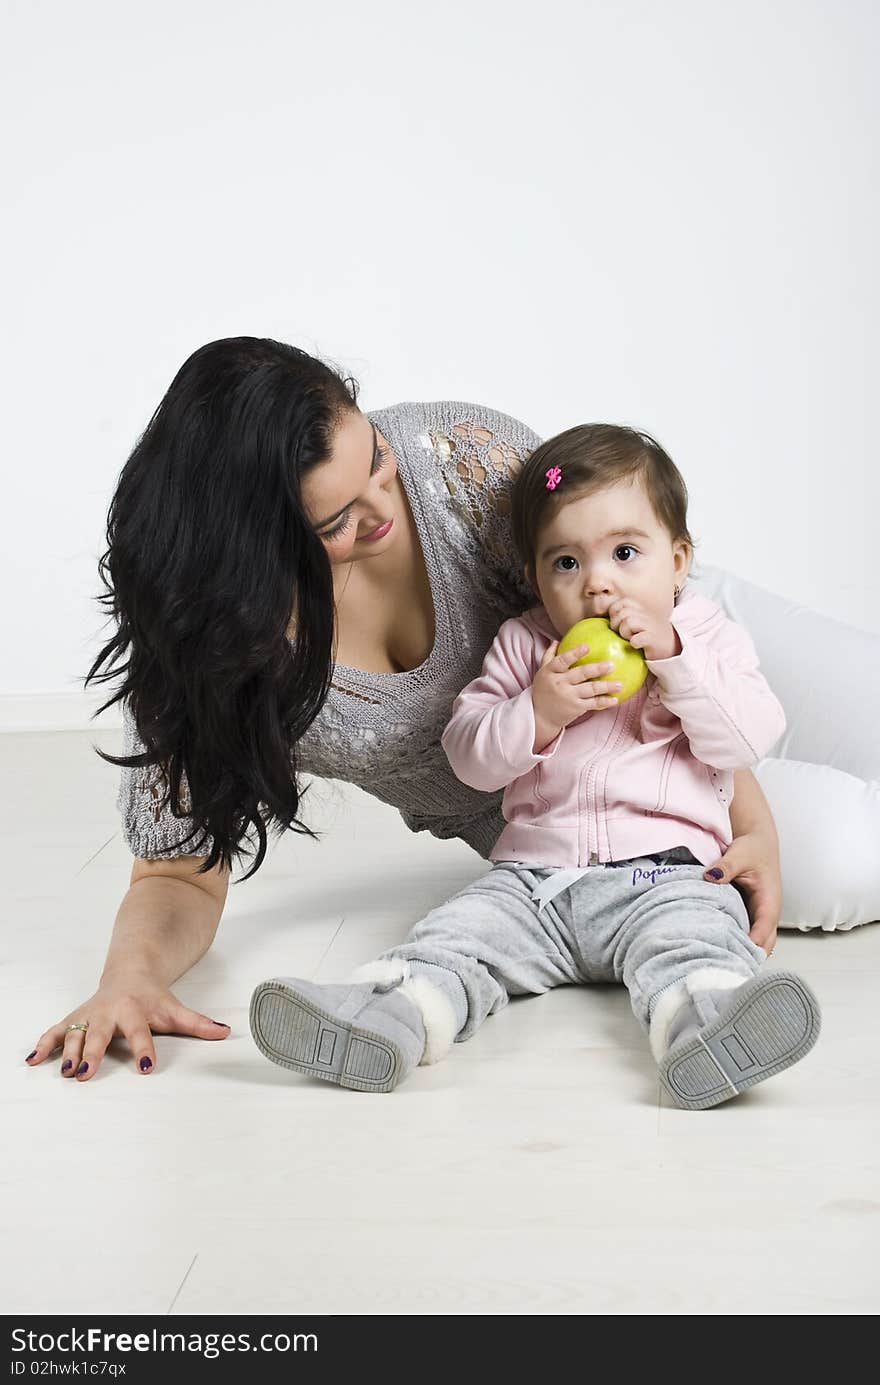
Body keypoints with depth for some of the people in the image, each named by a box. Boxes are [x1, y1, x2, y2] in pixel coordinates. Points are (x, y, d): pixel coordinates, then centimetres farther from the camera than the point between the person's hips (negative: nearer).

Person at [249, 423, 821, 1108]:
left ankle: (702, 1025, -61)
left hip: (665, 872, -2)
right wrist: (537, 714, -12)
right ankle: (394, 1010, -46)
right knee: (462, 928, -23)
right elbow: (467, 754, 7)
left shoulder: (708, 637, 10)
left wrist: (674, 662, -14)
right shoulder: (523, 645, 14)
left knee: (691, 936, -34)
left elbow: (748, 739, -4)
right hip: (535, 875, 3)